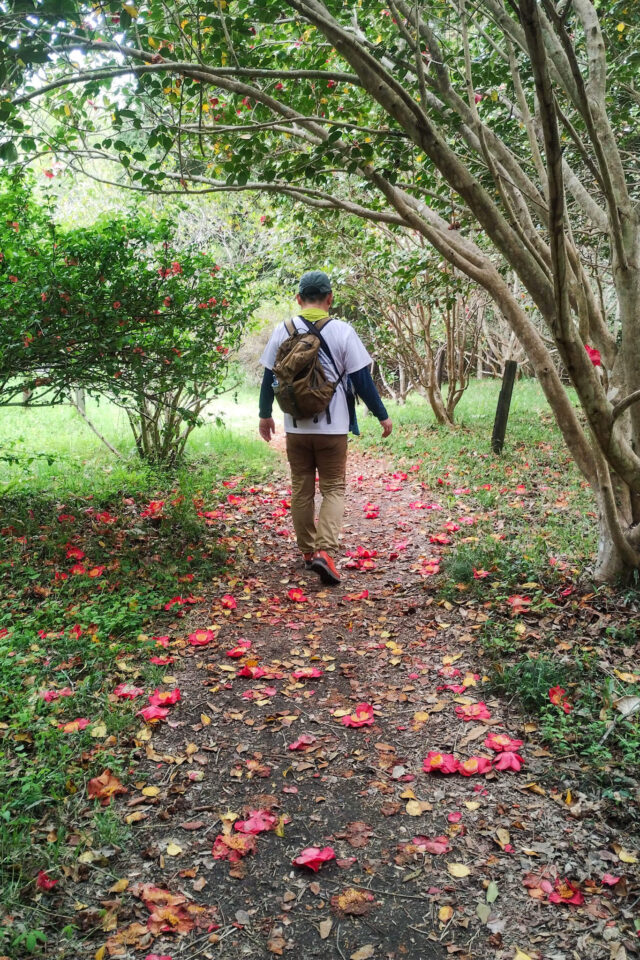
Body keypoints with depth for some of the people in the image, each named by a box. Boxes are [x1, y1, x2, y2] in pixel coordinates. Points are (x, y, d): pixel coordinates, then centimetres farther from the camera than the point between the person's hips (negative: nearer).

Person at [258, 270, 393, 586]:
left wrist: (265, 415, 20)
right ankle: (325, 552, -10)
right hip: (332, 427, -2)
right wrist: (382, 416, 6)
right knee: (333, 489, 6)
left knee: (301, 489, 14)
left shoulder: (283, 330, 0)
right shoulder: (342, 331, -7)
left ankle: (308, 551, 24)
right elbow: (362, 380, -5)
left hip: (296, 427, 2)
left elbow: (269, 377, 6)